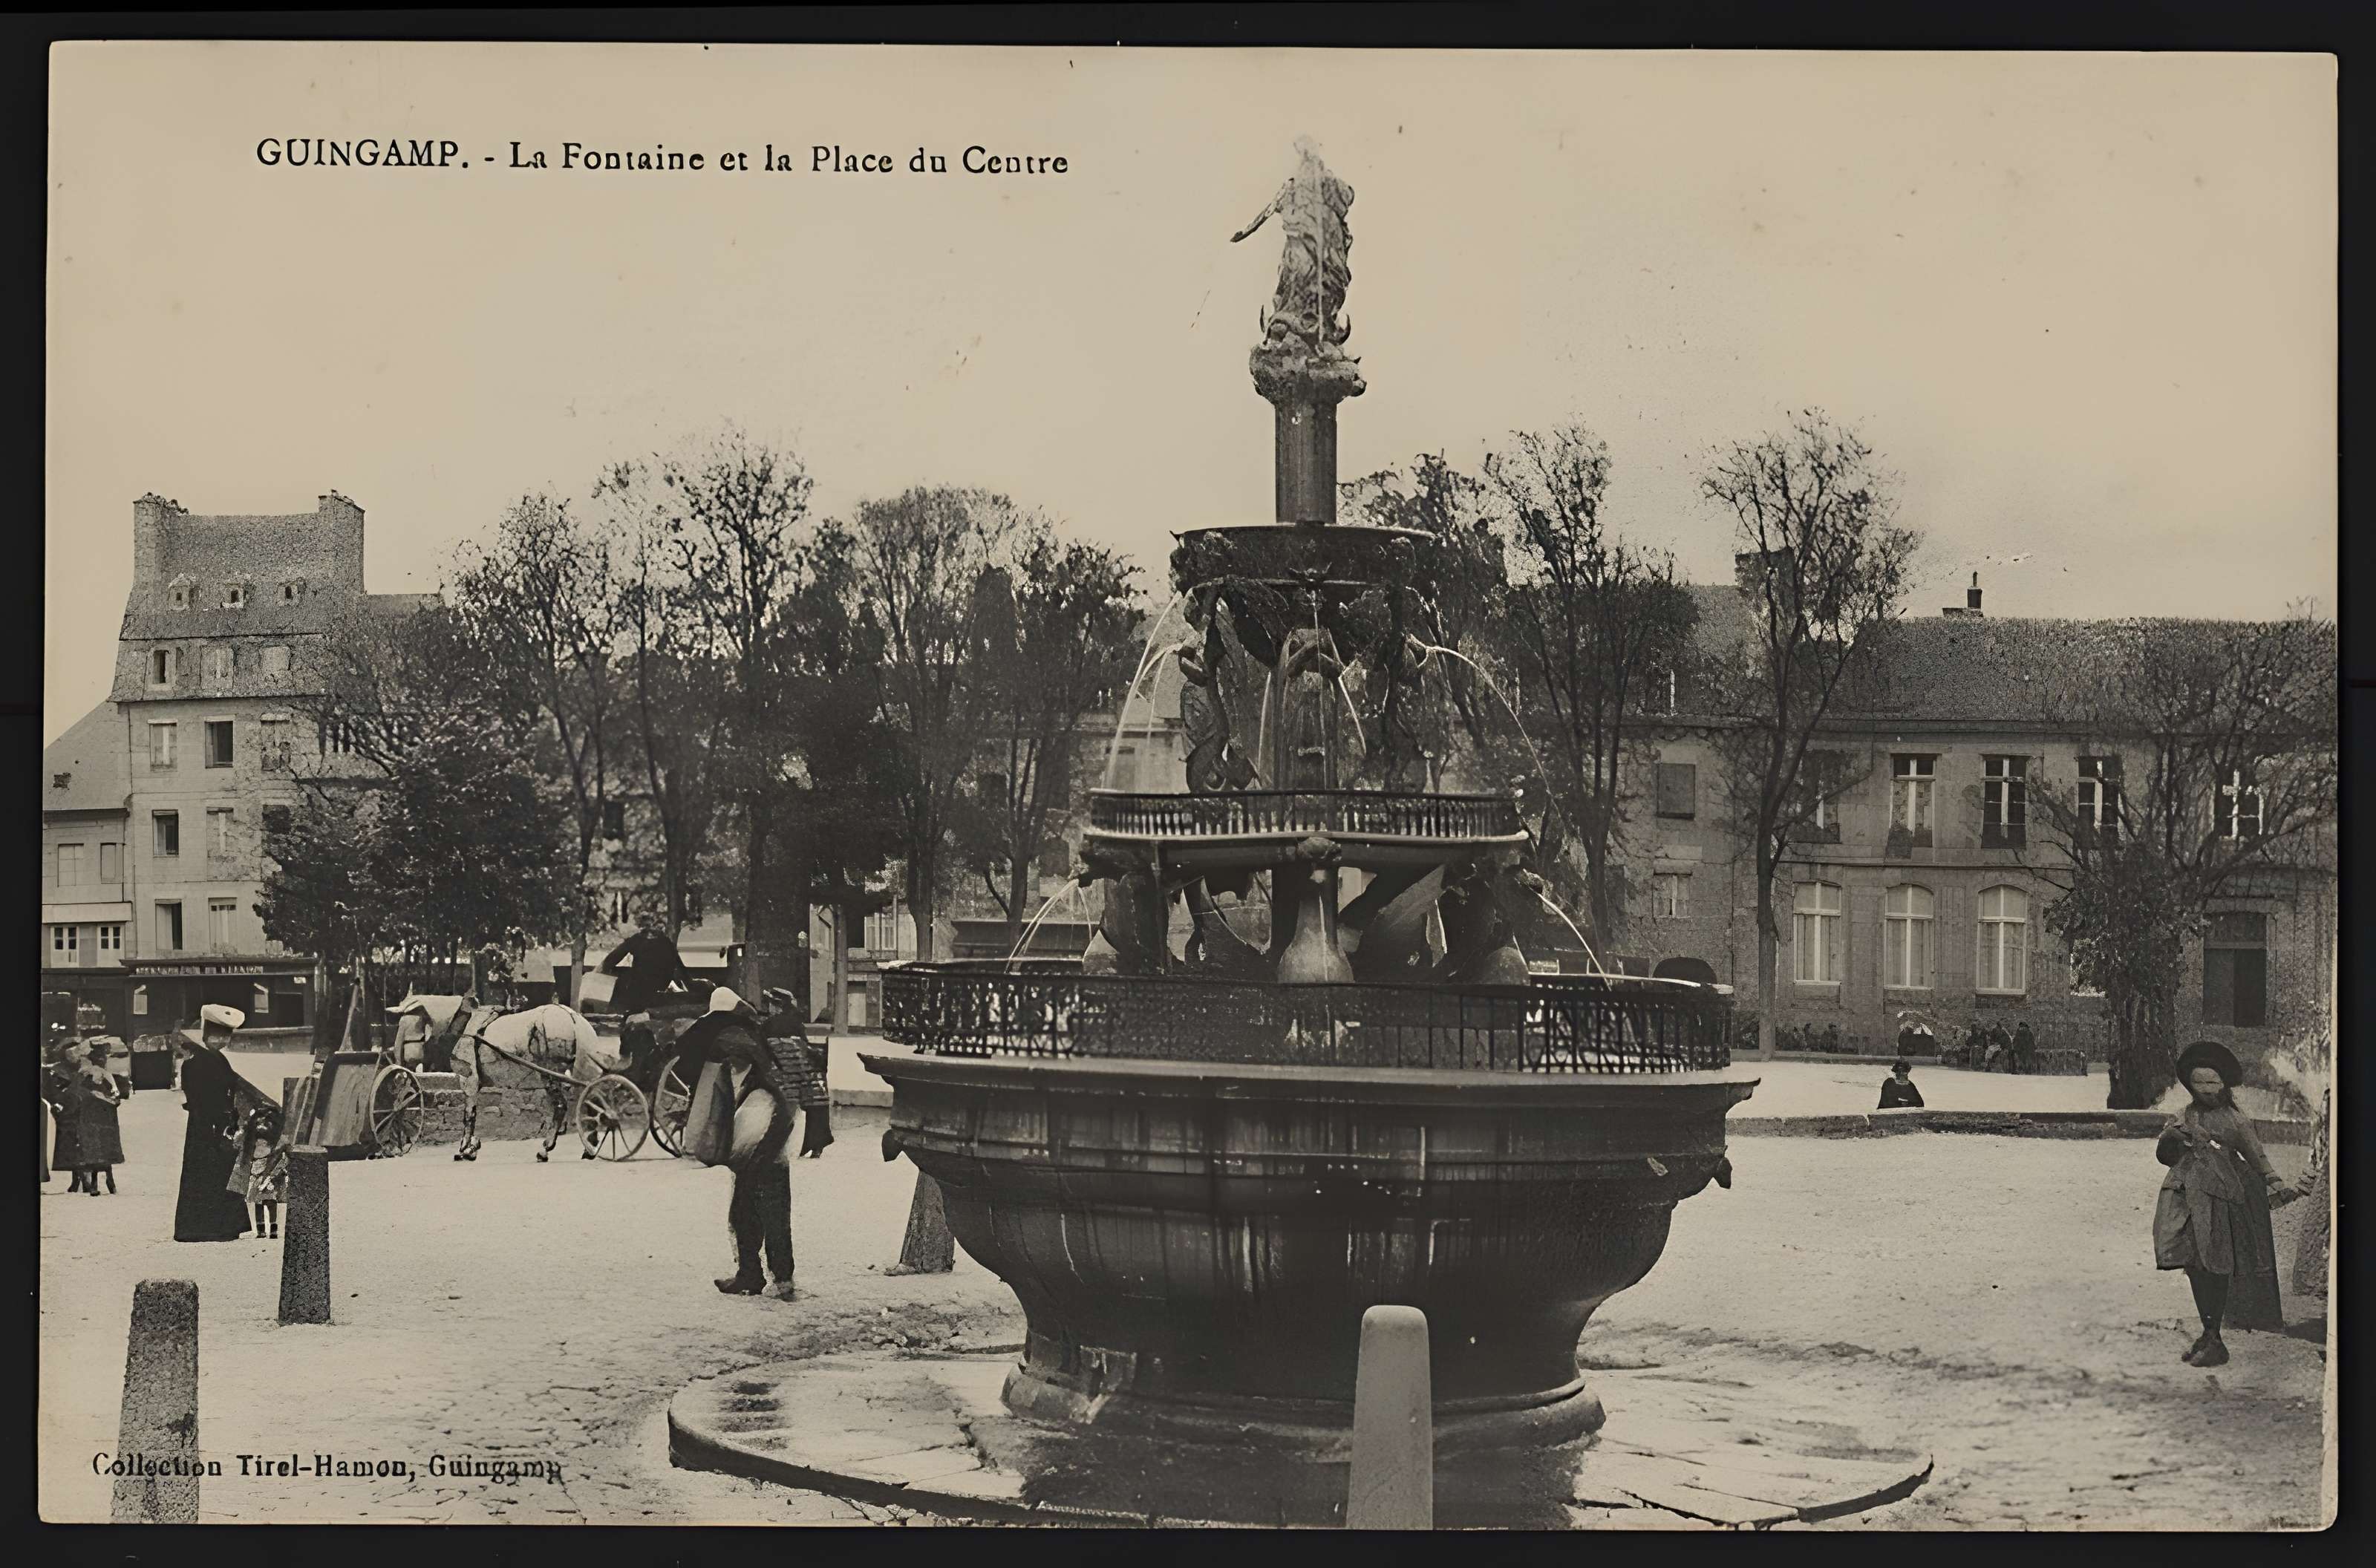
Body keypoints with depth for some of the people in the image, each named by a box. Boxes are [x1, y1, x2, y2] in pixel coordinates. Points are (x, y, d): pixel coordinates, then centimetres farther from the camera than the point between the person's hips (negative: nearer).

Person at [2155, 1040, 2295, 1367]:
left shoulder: (2236, 1121, 4)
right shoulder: (2184, 1118, 13)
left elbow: (2256, 1157, 7)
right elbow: (2164, 1154, 12)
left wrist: (2275, 1184, -4)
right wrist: (2173, 1135, -7)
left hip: (2221, 1197, -4)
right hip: (2188, 1196, 4)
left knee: (2215, 1267, -7)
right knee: (2195, 1266, 3)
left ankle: (2213, 1340, -4)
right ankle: (2208, 1334, 14)